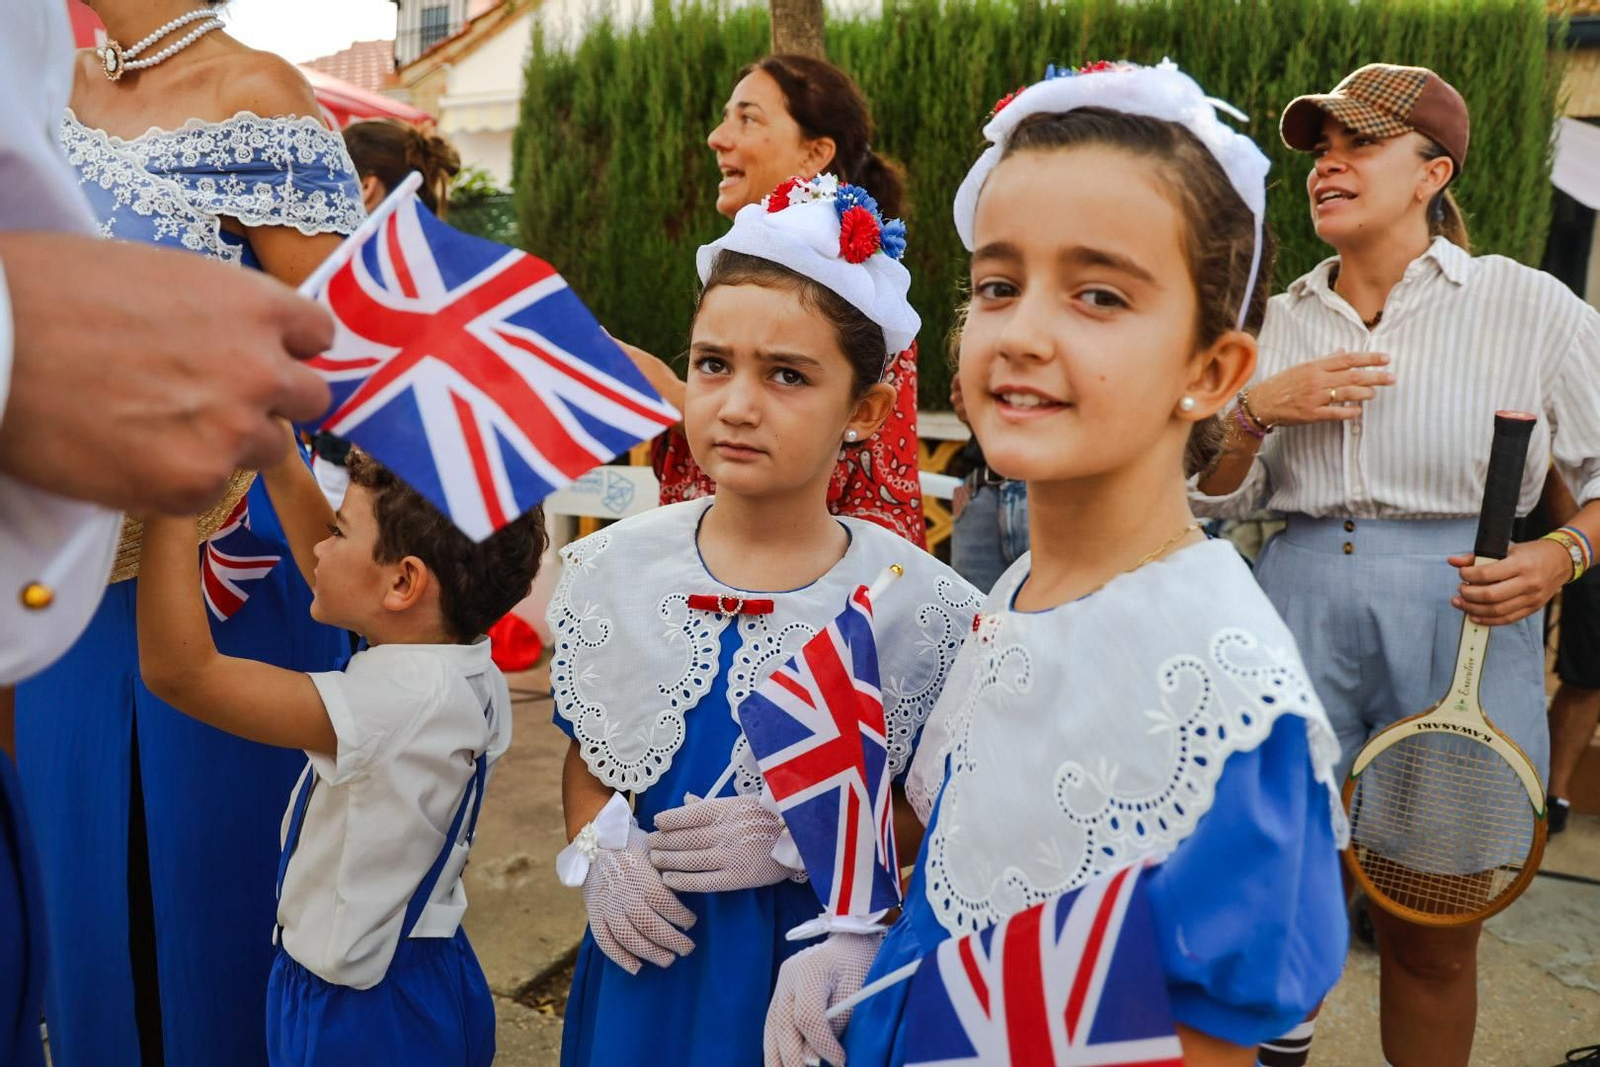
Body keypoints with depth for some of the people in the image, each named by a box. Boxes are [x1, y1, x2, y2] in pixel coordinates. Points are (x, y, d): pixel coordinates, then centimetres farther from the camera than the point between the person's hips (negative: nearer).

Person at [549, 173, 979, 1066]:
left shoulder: (920, 610, -16)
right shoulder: (611, 569, -6)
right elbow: (586, 761, 8)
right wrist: (599, 856, -10)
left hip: (814, 969, -2)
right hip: (645, 964, 3)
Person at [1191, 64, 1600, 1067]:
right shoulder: (1281, 319, 8)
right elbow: (1217, 499, 9)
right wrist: (1256, 410, -8)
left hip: (1460, 625, -2)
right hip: (1297, 616, 3)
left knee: (1429, 933, 9)